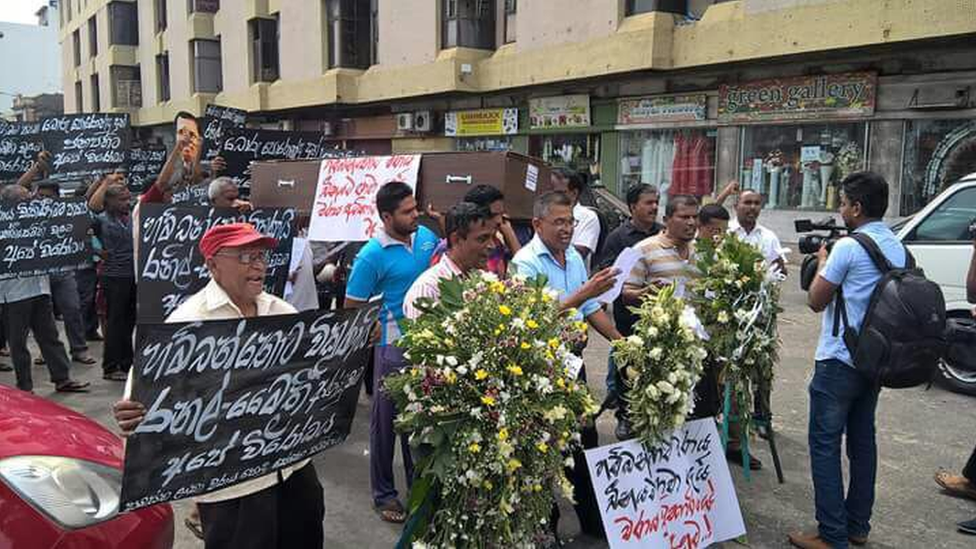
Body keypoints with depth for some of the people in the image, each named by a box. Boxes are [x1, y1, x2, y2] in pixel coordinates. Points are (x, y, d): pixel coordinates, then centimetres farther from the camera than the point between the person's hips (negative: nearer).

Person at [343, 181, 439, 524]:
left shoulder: (426, 235, 0)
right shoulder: (372, 256, -16)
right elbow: (352, 309, -10)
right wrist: (381, 326, -15)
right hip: (395, 346, -5)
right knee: (387, 419, 8)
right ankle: (383, 493, 25)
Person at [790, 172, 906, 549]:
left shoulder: (848, 247, -16)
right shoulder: (898, 248, 9)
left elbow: (816, 301, -10)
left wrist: (821, 261, 5)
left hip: (840, 361, -8)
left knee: (825, 444, -2)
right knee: (863, 440, 16)